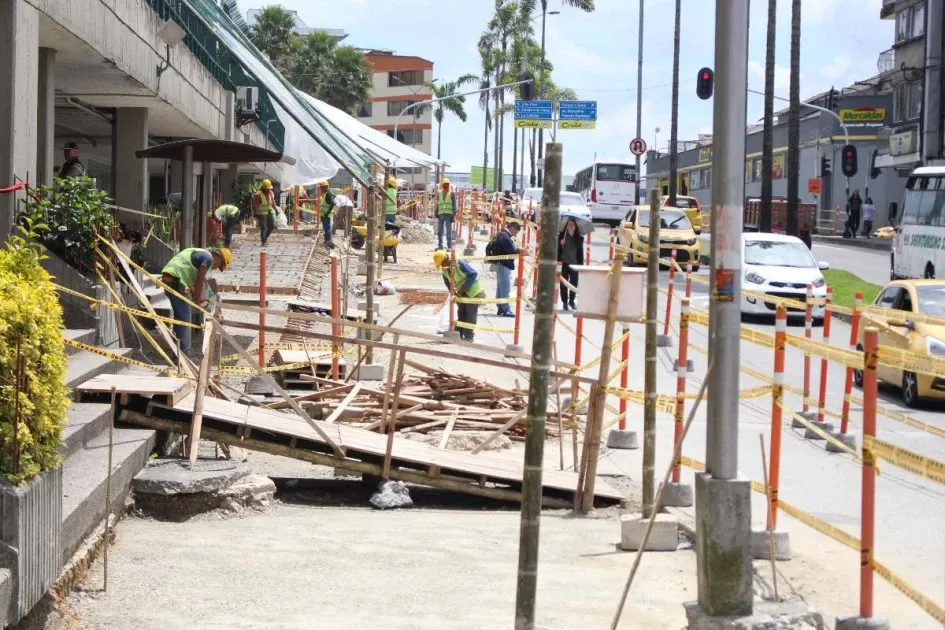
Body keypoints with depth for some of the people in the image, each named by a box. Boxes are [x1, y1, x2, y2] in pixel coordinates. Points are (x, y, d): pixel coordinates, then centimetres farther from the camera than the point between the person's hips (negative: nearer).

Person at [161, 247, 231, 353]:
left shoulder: (198, 253, 26)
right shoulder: (208, 258, -3)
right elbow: (199, 282, -5)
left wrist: (197, 298, 31)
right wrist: (197, 301, 4)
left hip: (166, 278, 10)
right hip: (176, 280, -10)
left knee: (179, 315, 19)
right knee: (184, 317, -4)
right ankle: (184, 352, -5)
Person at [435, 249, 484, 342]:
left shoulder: (460, 263, -28)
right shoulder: (444, 269, -7)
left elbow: (474, 274, -26)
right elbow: (447, 281, 7)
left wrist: (464, 288, -26)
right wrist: (453, 291, -11)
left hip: (472, 290, -7)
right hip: (461, 292, 7)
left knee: (470, 314, -4)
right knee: (461, 313, 9)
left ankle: (468, 335, 2)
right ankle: (459, 334, 14)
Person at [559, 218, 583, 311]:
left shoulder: (579, 238, 6)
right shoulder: (562, 236, 1)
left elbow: (581, 252, 8)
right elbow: (558, 249, -2)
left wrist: (581, 264, 4)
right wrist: (560, 244, -21)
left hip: (575, 264, 1)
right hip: (564, 263, -1)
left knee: (574, 283, 1)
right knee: (564, 283, 2)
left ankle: (571, 301, 19)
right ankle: (565, 302, 13)